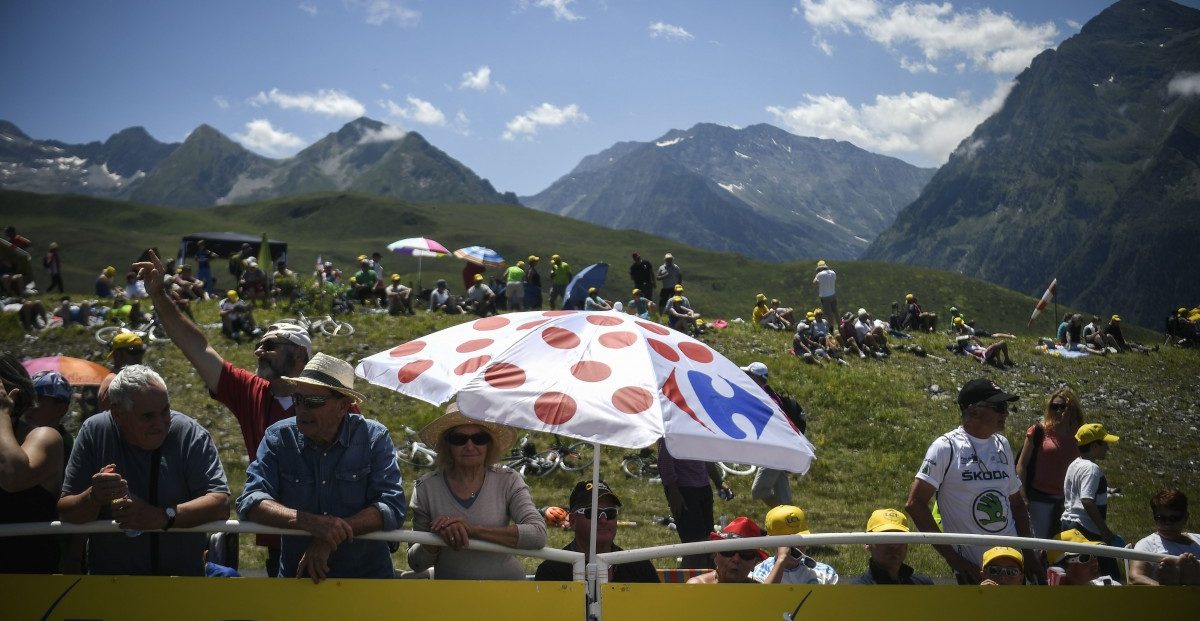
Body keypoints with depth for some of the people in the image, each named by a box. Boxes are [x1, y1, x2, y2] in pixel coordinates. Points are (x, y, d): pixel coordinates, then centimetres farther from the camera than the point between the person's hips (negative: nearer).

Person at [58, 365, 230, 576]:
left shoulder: (191, 434, -7)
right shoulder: (94, 432, -2)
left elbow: (221, 503, -15)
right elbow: (65, 512, 0)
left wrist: (163, 517, -27)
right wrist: (94, 497, -21)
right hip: (108, 570, 3)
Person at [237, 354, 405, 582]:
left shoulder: (374, 437, -3)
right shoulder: (278, 437, 1)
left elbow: (392, 507, -10)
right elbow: (250, 502, -8)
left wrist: (329, 539, -21)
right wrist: (309, 522, -24)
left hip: (367, 574, -1)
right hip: (296, 576, 1)